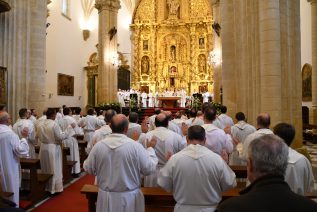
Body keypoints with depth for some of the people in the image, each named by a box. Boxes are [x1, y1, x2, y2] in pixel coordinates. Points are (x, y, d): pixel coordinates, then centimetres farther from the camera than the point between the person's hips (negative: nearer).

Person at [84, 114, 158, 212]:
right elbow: (149, 169, -10)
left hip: (106, 197, 2)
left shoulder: (98, 146, -11)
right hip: (129, 198, -2)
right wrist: (150, 148, 3)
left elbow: (88, 168, 1)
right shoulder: (135, 146, -19)